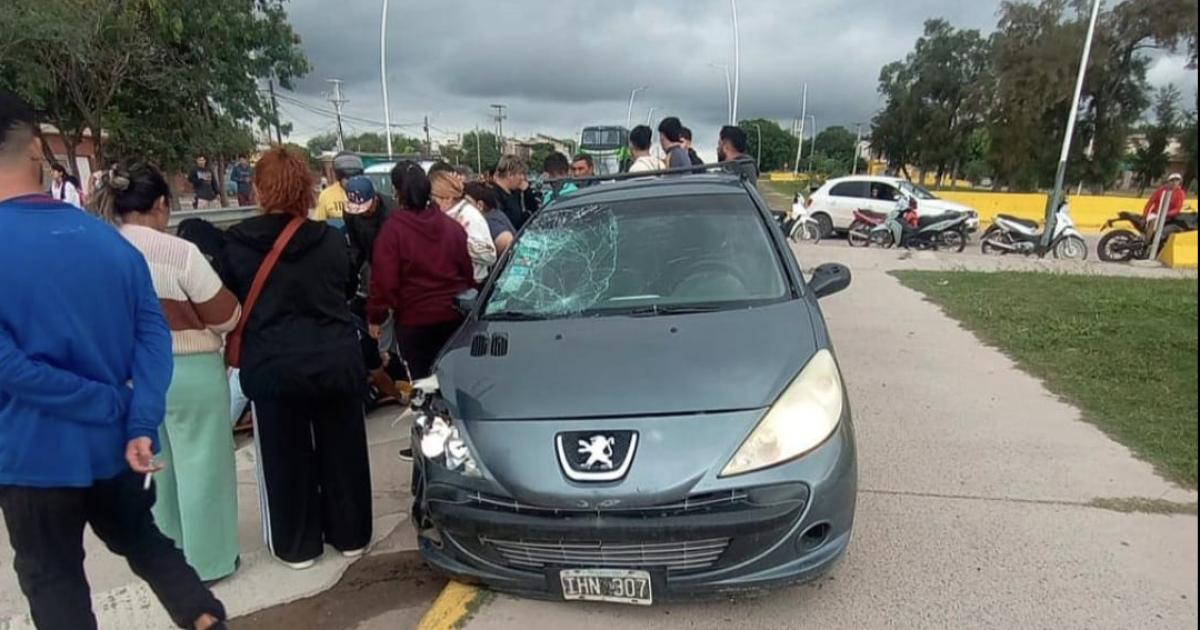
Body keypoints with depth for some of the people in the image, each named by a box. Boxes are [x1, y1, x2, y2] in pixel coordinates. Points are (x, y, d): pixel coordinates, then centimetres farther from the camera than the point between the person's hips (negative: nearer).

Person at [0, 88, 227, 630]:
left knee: (53, 580, 15)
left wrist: (114, 406, -16)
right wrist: (139, 424, -12)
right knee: (145, 542, 23)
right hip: (114, 444, 4)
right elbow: (153, 332, -7)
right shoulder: (109, 238, -1)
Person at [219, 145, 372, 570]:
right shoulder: (331, 239, -2)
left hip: (273, 367, -1)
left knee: (285, 459, 13)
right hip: (337, 361, 2)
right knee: (342, 452, 14)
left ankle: (297, 546, 26)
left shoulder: (237, 243, -5)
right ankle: (350, 536, 28)